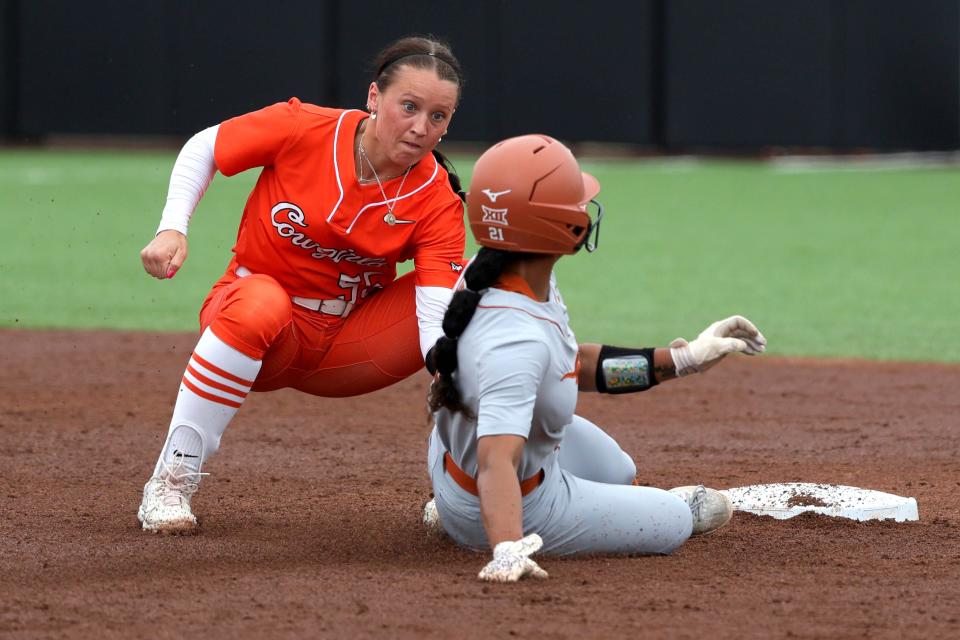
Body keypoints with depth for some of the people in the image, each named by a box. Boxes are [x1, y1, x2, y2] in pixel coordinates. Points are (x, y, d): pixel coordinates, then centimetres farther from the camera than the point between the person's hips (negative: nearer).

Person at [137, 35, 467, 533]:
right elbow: (202, 149, -1)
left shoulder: (437, 200, -13)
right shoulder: (304, 129, -17)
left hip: (348, 342, 3)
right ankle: (169, 484, -29)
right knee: (261, 302, -40)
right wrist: (172, 229, -16)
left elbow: (436, 316, -24)